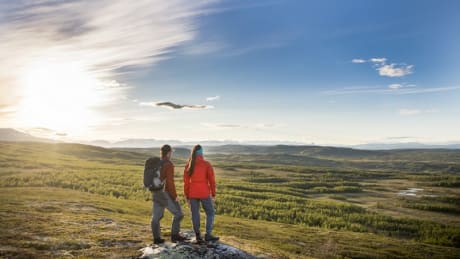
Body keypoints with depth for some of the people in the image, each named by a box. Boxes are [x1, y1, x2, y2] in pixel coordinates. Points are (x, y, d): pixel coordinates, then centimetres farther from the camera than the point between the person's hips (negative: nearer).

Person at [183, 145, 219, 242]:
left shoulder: (188, 166, -1)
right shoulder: (207, 164, -10)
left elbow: (186, 182, 1)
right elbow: (212, 180, -9)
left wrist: (187, 197, 10)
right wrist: (213, 194, 2)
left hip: (192, 193, 3)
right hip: (204, 193, -3)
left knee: (195, 214, 13)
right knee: (210, 212, 11)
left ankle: (198, 236, 15)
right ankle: (208, 234, 7)